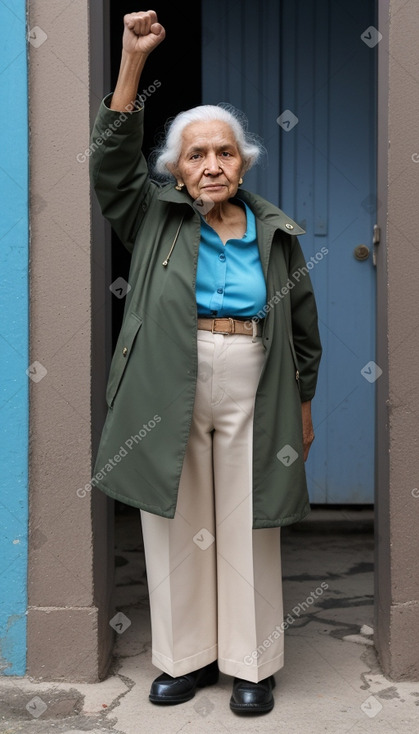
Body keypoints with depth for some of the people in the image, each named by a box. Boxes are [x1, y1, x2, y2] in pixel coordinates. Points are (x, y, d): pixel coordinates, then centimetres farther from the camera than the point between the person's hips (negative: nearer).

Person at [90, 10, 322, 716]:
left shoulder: (276, 233, 8)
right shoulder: (156, 219, 6)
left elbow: (303, 327, 13)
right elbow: (112, 162, -8)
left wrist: (303, 405, 12)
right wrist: (132, 62, -15)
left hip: (253, 396, 0)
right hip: (170, 398, 0)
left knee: (248, 529, 6)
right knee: (178, 524, 7)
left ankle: (251, 664, 20)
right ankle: (186, 656, 23)